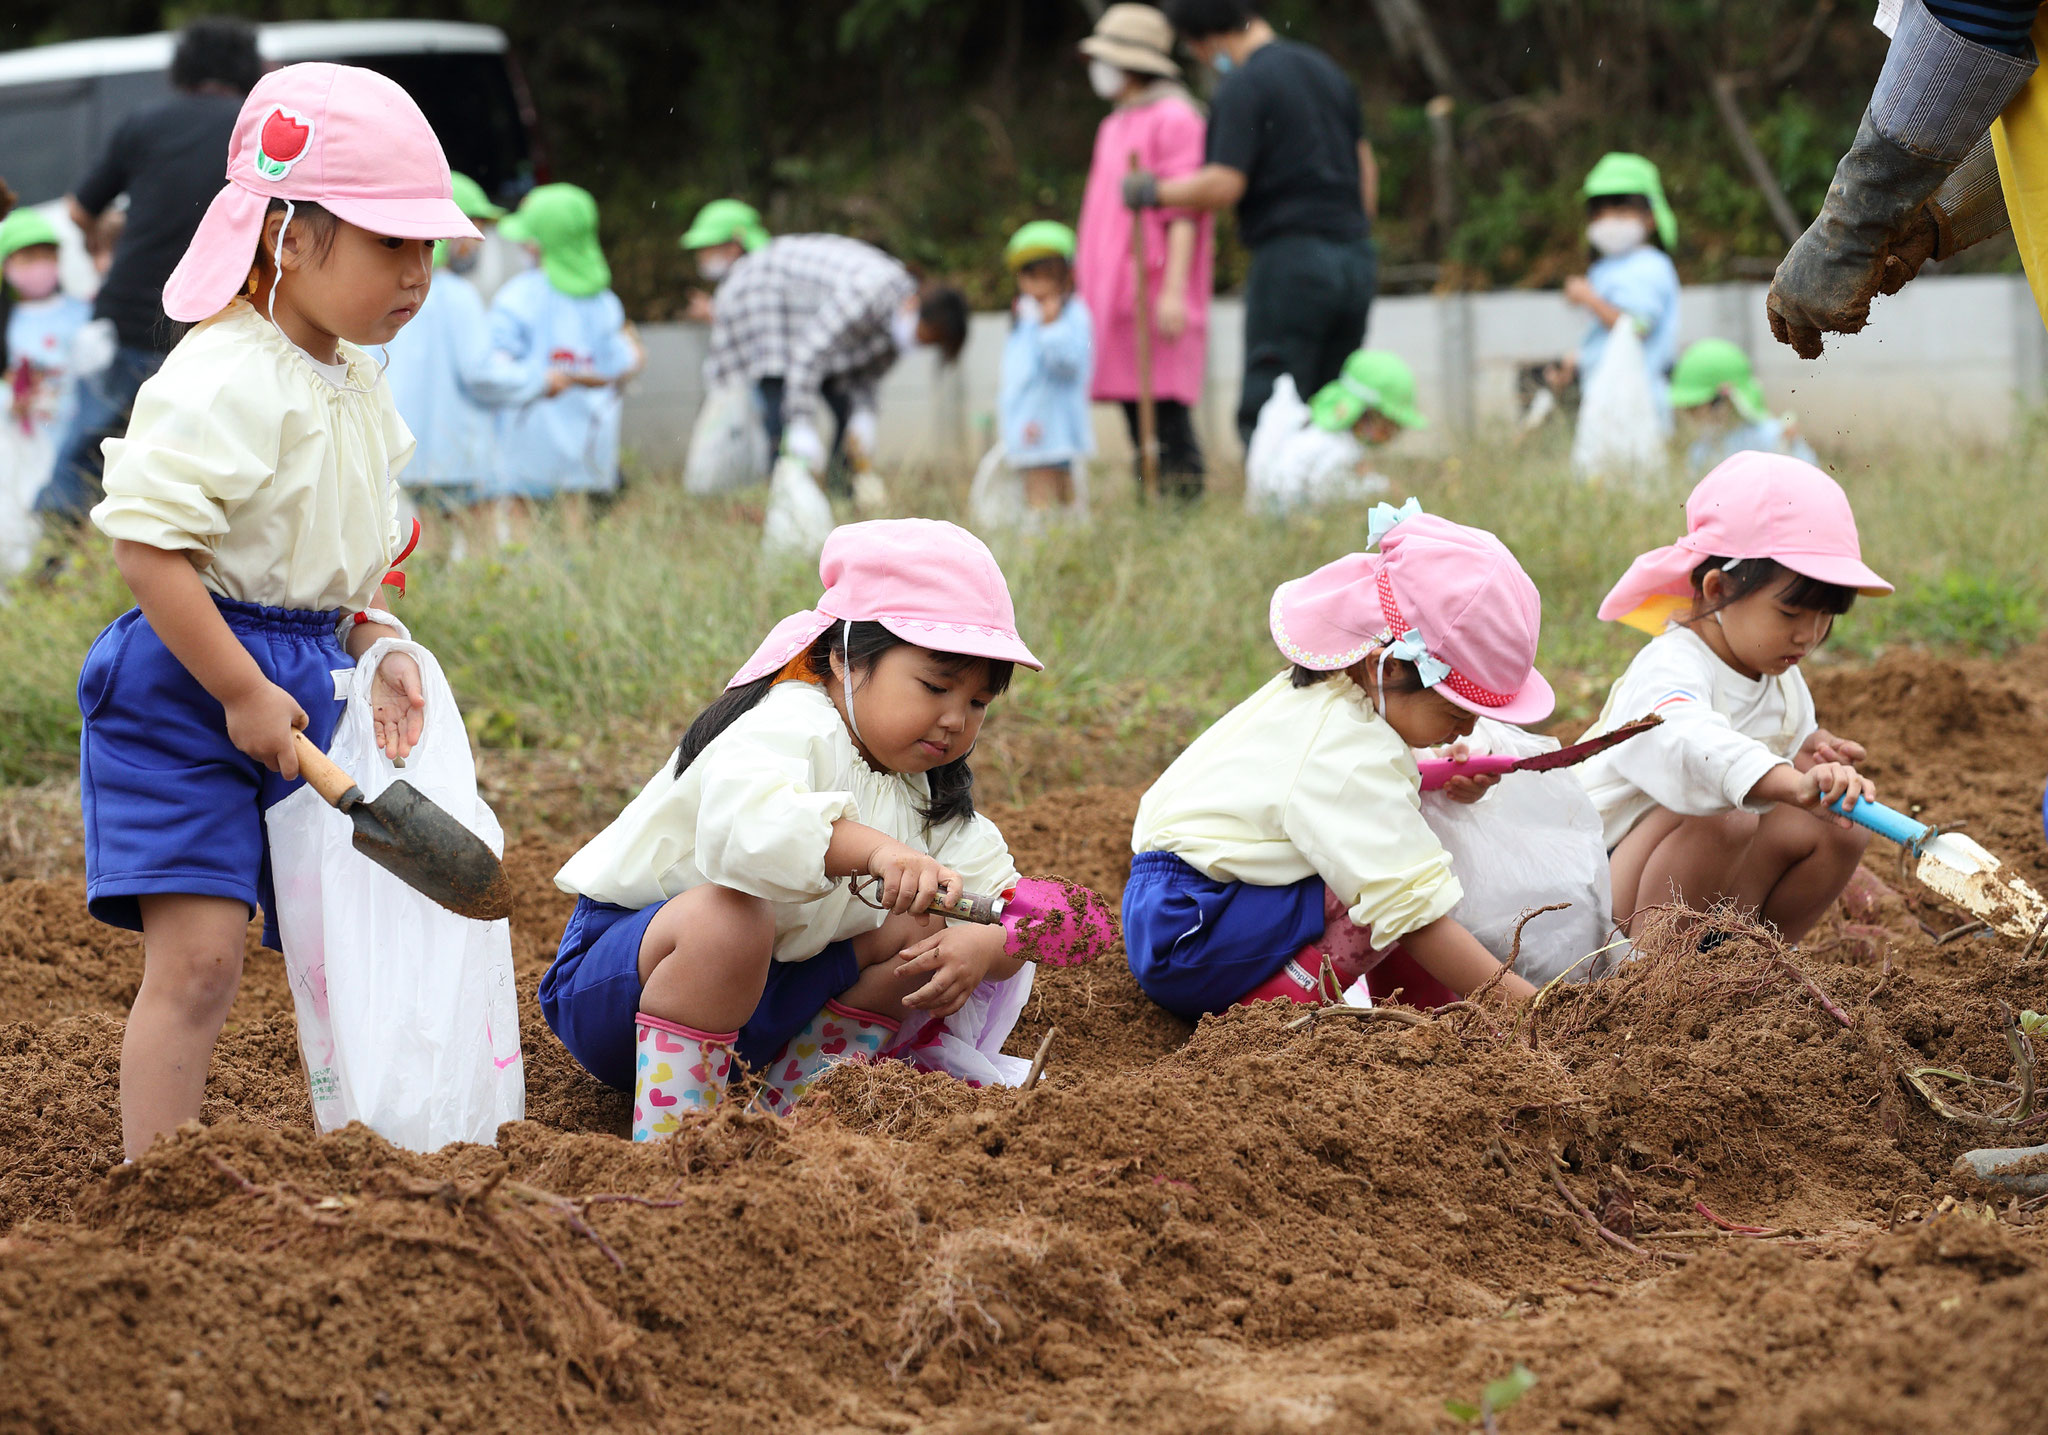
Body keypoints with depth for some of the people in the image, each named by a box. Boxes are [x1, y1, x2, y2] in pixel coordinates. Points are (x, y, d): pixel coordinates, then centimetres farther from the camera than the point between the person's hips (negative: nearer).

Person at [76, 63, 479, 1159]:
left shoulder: (353, 378, 9)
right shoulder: (228, 382, -22)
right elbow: (147, 542, -26)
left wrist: (378, 647, 6)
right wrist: (240, 693, -22)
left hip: (303, 672, 9)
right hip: (187, 685, -9)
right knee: (198, 954, -13)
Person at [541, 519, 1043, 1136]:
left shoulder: (932, 798, 5)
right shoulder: (795, 726, -23)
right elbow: (739, 817, -46)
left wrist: (982, 946, -27)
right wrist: (871, 849, -59)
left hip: (753, 1004, 8)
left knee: (919, 931, -4)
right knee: (727, 919, -38)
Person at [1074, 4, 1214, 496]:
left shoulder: (1174, 118, -6)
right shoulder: (1115, 126, 21)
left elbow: (1184, 214, -13)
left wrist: (1174, 290, -19)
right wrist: (1084, 280, 20)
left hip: (1156, 286, -9)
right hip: (1116, 294, 9)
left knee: (1165, 402, -11)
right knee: (1133, 406, 6)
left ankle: (1183, 493, -10)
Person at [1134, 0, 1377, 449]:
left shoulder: (1243, 87, -9)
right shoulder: (1323, 68, 16)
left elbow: (1223, 185, -16)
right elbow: (1366, 167, 21)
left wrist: (1152, 191, -2)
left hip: (1291, 258, -8)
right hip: (1354, 258, 8)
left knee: (1265, 416, -6)